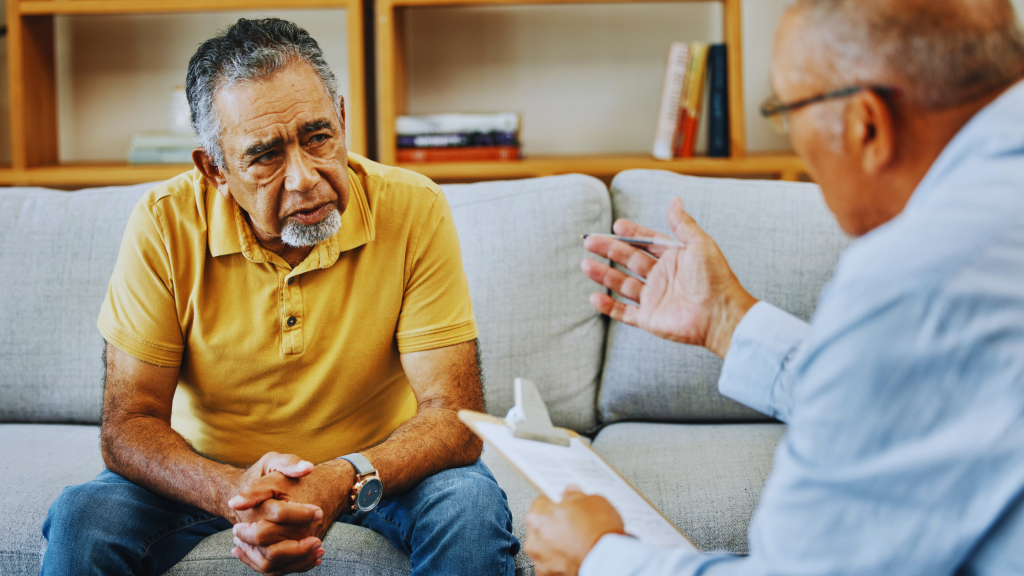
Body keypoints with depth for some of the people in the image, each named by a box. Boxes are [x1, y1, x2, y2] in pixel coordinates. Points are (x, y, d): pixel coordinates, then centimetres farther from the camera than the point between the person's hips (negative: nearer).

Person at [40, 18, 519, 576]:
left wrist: (344, 481, -40)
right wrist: (232, 494, -38)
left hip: (376, 464, 0)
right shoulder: (163, 226, -18)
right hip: (208, 468, 1)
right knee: (83, 519, -24)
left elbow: (453, 415, -20)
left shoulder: (414, 211, -19)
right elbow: (128, 427, -16)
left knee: (470, 507, -29)